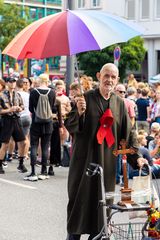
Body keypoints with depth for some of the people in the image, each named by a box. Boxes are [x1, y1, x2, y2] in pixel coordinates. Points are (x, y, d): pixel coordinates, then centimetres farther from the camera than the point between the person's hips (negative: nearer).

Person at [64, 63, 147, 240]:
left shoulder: (120, 104, 8)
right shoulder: (86, 98, -4)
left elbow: (128, 133, 10)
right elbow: (69, 126, -7)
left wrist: (136, 157, 0)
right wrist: (79, 112, -27)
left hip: (108, 162, 3)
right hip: (85, 159, -3)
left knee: (102, 200, 6)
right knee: (80, 198, 3)